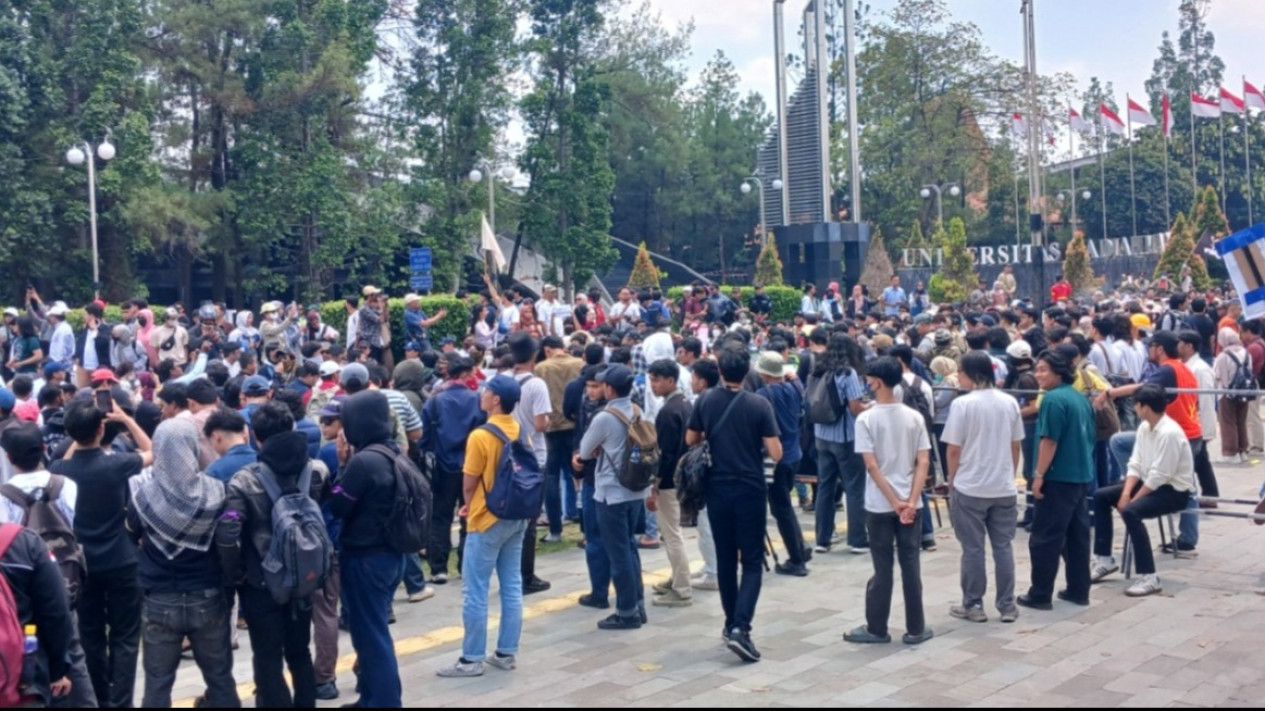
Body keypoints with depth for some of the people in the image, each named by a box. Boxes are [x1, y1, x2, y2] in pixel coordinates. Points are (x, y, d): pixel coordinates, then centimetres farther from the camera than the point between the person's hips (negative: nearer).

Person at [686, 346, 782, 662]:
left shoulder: (705, 402, -2)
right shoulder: (759, 405, -11)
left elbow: (691, 440, 11)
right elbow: (776, 454, -12)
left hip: (718, 489, 3)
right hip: (750, 490, -3)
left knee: (725, 559, 15)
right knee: (752, 561, 1)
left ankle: (731, 623, 23)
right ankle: (741, 627, -14)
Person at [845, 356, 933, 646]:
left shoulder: (866, 419, -9)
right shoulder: (915, 417, 2)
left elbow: (872, 465, -14)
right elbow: (924, 463, -4)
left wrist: (894, 502, -11)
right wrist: (911, 501, -9)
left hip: (880, 505, -3)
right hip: (910, 504, 3)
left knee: (882, 568, 5)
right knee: (910, 565, 8)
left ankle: (876, 629, 13)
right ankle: (915, 629, 14)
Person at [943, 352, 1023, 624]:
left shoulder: (962, 404, -13)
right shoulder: (1009, 403, 2)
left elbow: (953, 450, -10)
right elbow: (1016, 446, 9)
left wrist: (952, 480, 3)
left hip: (970, 488, -4)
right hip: (1003, 487, 4)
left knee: (973, 548, 4)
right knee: (1003, 547, 10)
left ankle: (974, 605, 11)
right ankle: (1007, 606, 14)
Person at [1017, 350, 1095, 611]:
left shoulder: (1053, 399, -16)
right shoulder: (1081, 398, 11)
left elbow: (1049, 441, -20)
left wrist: (1039, 475, -16)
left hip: (1059, 478, -9)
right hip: (1081, 476, 9)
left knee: (1045, 538, -2)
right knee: (1078, 535, 13)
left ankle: (1040, 595, 2)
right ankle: (1078, 590, 18)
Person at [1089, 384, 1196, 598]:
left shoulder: (1169, 433, -24)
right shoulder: (1144, 427, 3)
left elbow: (1159, 476, -25)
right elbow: (1136, 464, 4)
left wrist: (1132, 500, -20)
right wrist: (1125, 493, -10)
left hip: (1174, 490, -10)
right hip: (1151, 484, 10)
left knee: (1131, 512, -33)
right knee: (1101, 496, 4)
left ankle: (1149, 578, -27)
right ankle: (1105, 560, 10)